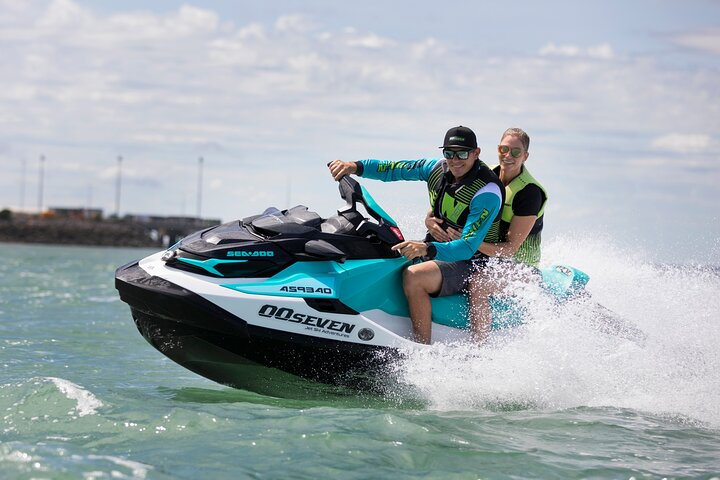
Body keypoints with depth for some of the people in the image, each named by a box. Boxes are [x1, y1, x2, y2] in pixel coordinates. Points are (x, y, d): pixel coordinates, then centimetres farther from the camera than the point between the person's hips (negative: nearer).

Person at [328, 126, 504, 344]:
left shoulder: (488, 193, -23)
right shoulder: (438, 168, -1)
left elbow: (468, 247, -31)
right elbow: (392, 169, 7)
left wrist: (427, 249, -46)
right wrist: (355, 166, -11)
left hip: (470, 262, -9)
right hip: (437, 250, 9)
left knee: (413, 276, -35)